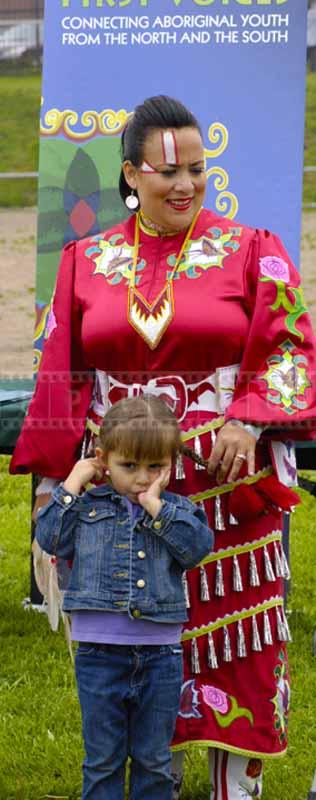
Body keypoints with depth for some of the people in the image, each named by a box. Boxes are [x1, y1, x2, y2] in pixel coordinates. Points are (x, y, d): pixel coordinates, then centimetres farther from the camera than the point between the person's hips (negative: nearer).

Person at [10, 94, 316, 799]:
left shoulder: (251, 252, 2)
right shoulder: (88, 262, 9)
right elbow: (63, 376, 10)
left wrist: (249, 421, -18)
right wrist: (55, 473, 3)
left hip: (225, 482, -2)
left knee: (233, 639, -2)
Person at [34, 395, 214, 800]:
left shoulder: (177, 510, 3)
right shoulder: (88, 507, 4)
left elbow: (198, 546, -12)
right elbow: (50, 538, -3)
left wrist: (157, 507, -15)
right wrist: (71, 488, -5)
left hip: (160, 654, 0)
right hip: (99, 654, 0)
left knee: (153, 759, 12)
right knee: (102, 758, 9)